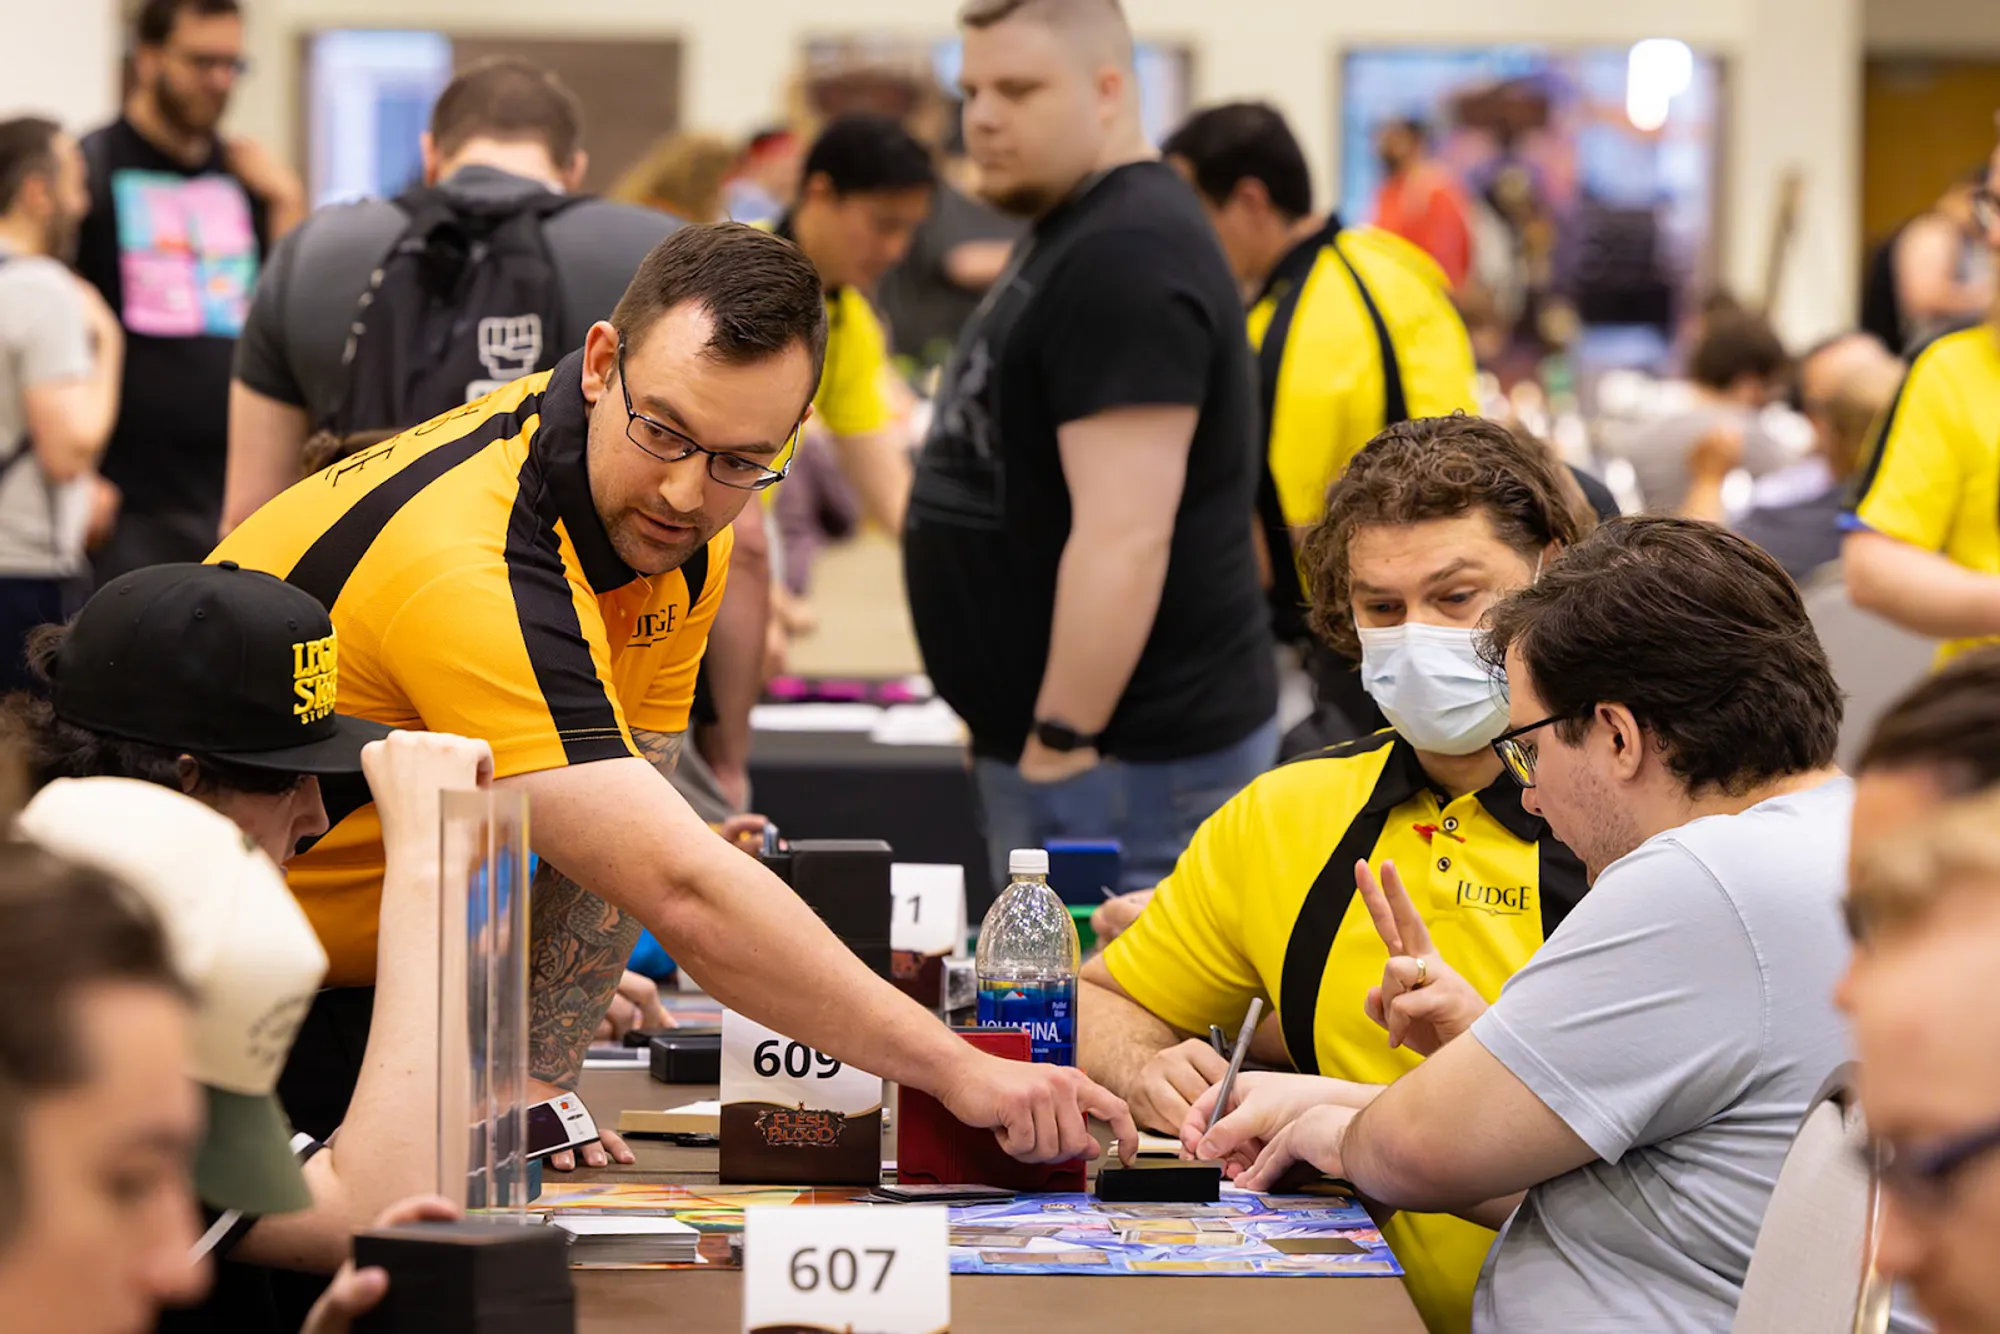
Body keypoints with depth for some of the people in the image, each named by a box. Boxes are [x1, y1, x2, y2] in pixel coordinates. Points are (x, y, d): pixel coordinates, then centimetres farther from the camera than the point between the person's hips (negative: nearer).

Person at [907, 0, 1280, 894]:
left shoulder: (1127, 257, -17)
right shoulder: (1065, 235, 17)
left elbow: (1124, 536, -24)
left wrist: (1063, 743, -23)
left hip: (1127, 756, -10)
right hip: (1038, 739, 10)